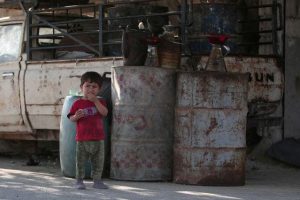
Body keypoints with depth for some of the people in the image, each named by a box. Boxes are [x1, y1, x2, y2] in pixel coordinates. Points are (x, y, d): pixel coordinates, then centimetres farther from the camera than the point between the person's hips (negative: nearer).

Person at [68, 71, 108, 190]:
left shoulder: (100, 102, 6)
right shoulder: (78, 103, -1)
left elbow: (104, 113, -13)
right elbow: (71, 118, -1)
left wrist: (95, 101, -18)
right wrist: (76, 116, -23)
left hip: (98, 139, 2)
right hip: (82, 139, -2)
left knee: (98, 162, 8)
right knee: (80, 161, 2)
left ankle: (97, 181, 19)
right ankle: (79, 181, 11)